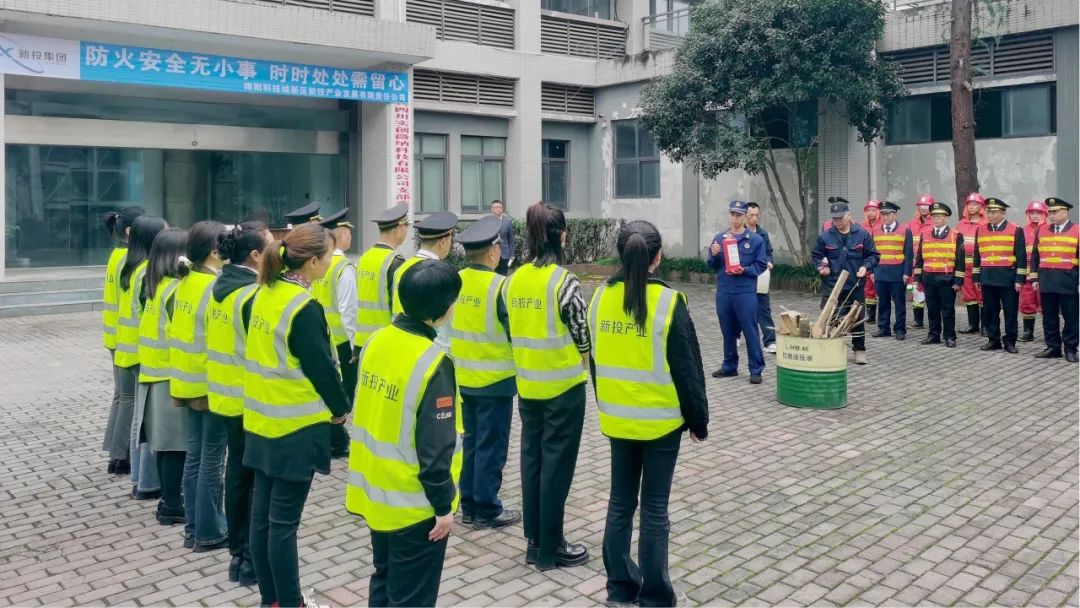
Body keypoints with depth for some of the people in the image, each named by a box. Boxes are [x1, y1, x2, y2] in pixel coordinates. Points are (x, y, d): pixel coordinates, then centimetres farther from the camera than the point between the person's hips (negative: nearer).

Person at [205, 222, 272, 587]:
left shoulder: (220, 287, 6)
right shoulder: (253, 294, -20)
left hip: (226, 395, 9)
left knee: (237, 473, 16)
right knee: (258, 479, 2)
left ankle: (238, 553, 26)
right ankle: (253, 559, 10)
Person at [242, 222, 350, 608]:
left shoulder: (263, 294, 5)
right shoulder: (304, 308, -20)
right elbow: (322, 367, -17)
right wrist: (340, 408, -1)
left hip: (261, 419, 8)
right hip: (296, 426, -8)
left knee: (262, 514, 13)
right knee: (284, 521, 0)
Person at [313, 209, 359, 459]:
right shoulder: (345, 267, -17)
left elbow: (314, 300, 8)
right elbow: (348, 310, -19)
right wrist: (354, 342, -12)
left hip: (323, 339, 7)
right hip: (341, 340, -7)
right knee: (342, 392, 3)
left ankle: (331, 438, 26)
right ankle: (336, 442, 10)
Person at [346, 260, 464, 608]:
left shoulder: (376, 341, -2)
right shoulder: (433, 363, -24)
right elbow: (435, 447, -22)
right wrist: (443, 504, -11)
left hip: (376, 494, 7)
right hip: (415, 505, -7)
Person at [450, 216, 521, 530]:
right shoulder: (500, 285, -18)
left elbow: (450, 325, 10)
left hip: (464, 377, 7)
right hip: (495, 379, -6)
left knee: (471, 441, 17)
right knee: (491, 445, 4)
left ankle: (469, 505, 24)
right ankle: (486, 509, 12)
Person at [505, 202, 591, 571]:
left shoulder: (514, 280, 2)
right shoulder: (565, 282, -16)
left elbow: (513, 330, 8)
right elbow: (582, 336, -11)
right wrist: (581, 364, 8)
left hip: (527, 384, 6)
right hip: (563, 385, -6)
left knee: (532, 459, 14)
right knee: (556, 465, 3)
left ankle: (534, 541, 23)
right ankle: (550, 549, 13)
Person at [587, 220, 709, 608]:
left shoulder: (600, 298, -3)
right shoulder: (669, 302, -16)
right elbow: (687, 368, -11)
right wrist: (698, 418, 1)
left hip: (616, 419, 4)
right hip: (661, 421, -4)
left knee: (620, 502, 15)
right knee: (654, 509, 5)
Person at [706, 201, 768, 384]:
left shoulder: (756, 239, -1)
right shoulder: (719, 238, 9)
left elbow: (761, 265, -2)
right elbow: (711, 265, 11)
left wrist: (744, 270, -17)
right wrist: (713, 254, -10)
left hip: (746, 292, -4)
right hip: (723, 292, 4)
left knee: (750, 331, -2)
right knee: (728, 331, 13)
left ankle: (756, 369, 4)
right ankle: (729, 366, 24)